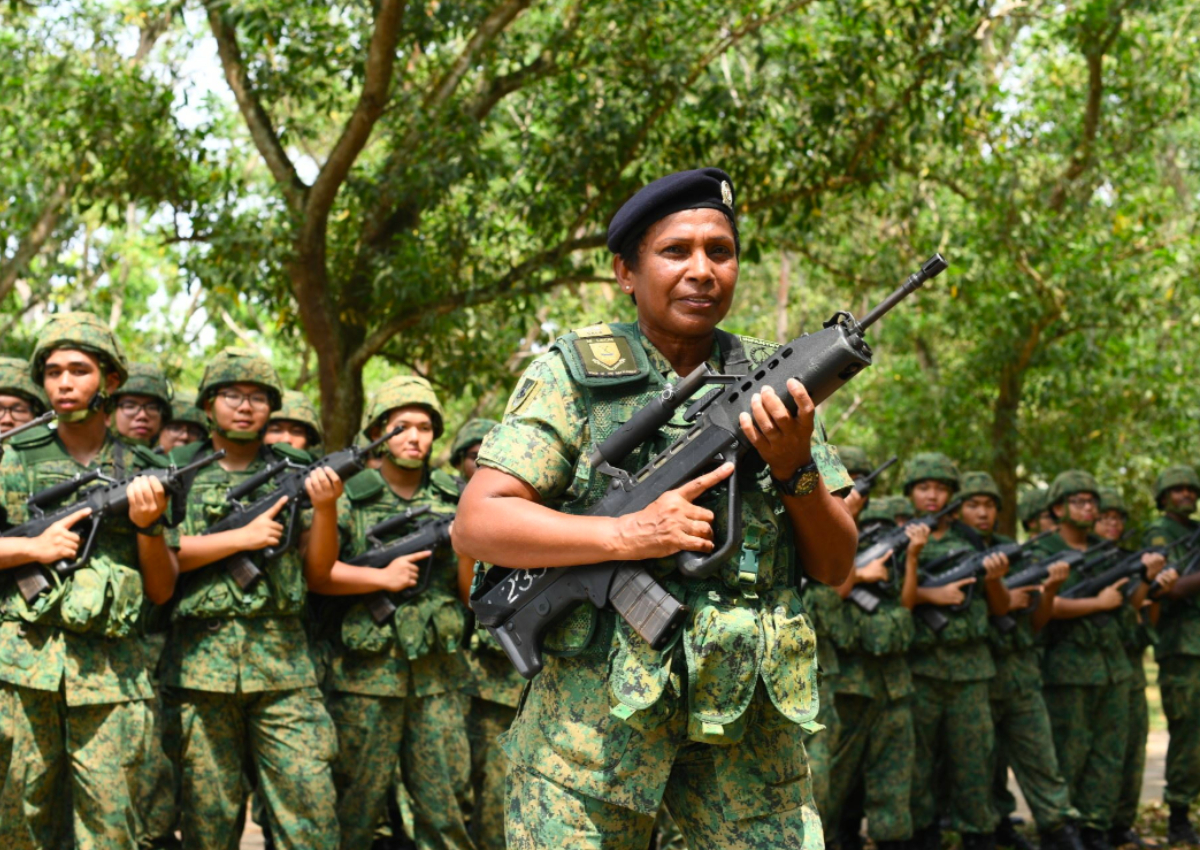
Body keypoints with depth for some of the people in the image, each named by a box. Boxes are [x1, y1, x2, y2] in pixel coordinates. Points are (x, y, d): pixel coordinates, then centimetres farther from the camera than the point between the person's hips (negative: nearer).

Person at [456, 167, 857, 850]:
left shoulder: (775, 384, 9)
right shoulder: (575, 375, 1)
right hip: (596, 712, -2)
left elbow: (835, 568, 9)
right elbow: (476, 524, -7)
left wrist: (795, 468, -10)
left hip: (751, 728, 2)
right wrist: (628, 534, -17)